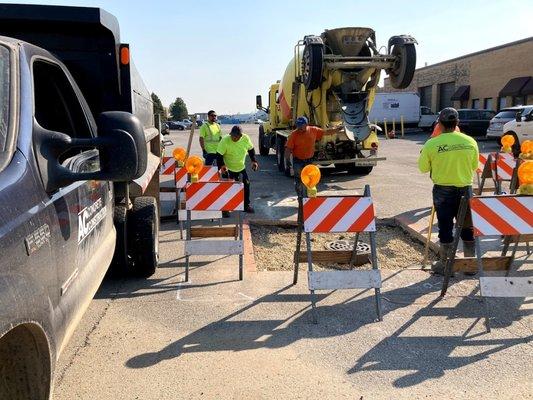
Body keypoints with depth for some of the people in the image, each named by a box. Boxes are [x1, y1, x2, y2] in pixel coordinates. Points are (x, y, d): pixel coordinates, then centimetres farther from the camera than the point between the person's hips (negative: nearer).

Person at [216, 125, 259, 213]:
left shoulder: (246, 138, -11)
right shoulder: (225, 141, -23)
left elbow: (251, 149, 7)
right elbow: (219, 155, -21)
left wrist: (254, 161, -1)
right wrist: (221, 165, -35)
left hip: (241, 167, 5)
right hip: (228, 169, -4)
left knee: (246, 185, 10)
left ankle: (246, 205, 28)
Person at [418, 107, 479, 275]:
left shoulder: (431, 144, -12)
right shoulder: (470, 142, -3)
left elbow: (423, 168, -2)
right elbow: (474, 166, 8)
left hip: (443, 190, -2)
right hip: (465, 188, 3)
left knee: (445, 227, 6)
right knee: (467, 227, 13)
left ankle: (445, 264, 14)